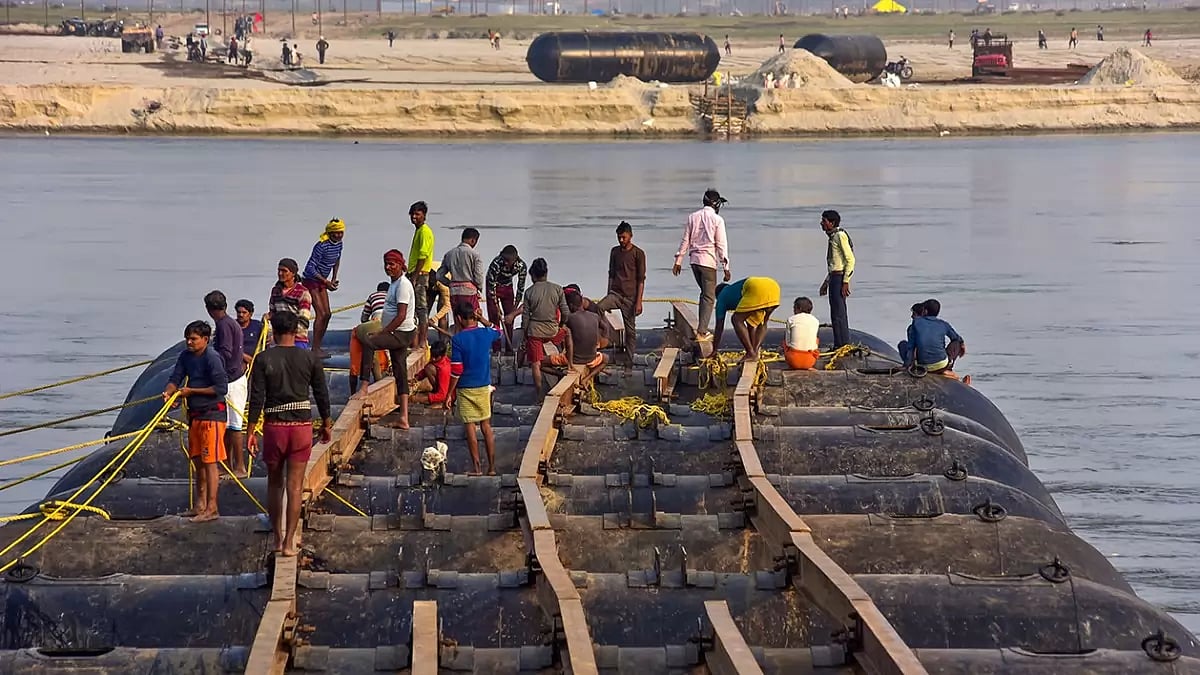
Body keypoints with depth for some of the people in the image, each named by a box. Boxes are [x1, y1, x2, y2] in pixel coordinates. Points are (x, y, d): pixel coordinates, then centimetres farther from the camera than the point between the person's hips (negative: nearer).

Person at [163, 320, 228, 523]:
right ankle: (200, 505, 24)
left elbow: (221, 388, -19)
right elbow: (175, 378, 6)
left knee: (209, 461, -8)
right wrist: (169, 391, -17)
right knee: (197, 461, 15)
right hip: (195, 414, 9)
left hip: (212, 414, -9)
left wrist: (191, 391, -17)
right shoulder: (186, 356, 9)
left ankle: (212, 508, -6)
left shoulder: (212, 358, -16)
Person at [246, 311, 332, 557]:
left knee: (274, 483, 15)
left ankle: (277, 538, 20)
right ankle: (289, 542, -1)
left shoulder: (265, 359, -6)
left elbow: (256, 398, -7)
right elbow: (322, 394, 4)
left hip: (274, 426, 0)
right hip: (301, 426, 0)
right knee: (295, 486, 2)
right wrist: (326, 425, 17)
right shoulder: (310, 359, -2)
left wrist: (251, 432, -1)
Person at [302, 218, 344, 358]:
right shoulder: (322, 245, -25)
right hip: (311, 281, -8)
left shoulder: (338, 244, 0)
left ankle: (318, 347, 13)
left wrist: (333, 279, 15)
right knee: (321, 314, -14)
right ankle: (315, 348, -11)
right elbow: (310, 268, -26)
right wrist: (326, 282, -24)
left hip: (322, 281, 8)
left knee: (327, 314, 5)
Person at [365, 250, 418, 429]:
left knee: (368, 343, -27)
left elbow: (401, 316, -23)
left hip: (402, 334, -10)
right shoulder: (395, 283, 16)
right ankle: (403, 418, 11)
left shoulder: (403, 285, -15)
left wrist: (381, 333, -22)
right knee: (400, 375, 9)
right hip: (397, 335, 10)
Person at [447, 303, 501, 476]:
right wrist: (482, 319, 17)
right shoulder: (486, 334, -2)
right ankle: (492, 467, 11)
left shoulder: (457, 339, -14)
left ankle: (476, 467, 2)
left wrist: (449, 393, -7)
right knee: (486, 426, 10)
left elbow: (456, 370, -15)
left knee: (470, 427, 2)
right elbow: (498, 331, 26)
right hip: (484, 387, 4)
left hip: (465, 389, -4)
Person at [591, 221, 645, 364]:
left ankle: (630, 361, 7)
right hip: (615, 293, 4)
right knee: (598, 308, -27)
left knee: (630, 330, 1)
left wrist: (638, 302, -11)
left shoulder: (638, 254, -3)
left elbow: (641, 279, -5)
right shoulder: (614, 251, 12)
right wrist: (608, 297, 16)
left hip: (630, 297, -4)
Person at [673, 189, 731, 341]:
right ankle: (701, 332, -7)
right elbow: (721, 245, -9)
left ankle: (702, 328, 18)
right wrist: (726, 267, -7)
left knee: (705, 293, 20)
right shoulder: (717, 220, -8)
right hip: (709, 260, -6)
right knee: (709, 297, -1)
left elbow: (685, 241, 9)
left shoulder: (692, 217, 7)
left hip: (694, 260, 6)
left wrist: (678, 261, 14)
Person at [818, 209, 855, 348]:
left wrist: (845, 282, -20)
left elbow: (850, 260, -17)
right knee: (837, 314, 12)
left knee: (838, 314, -11)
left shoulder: (840, 236, -12)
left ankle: (843, 345, -10)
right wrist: (826, 282, 26)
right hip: (834, 277, 10)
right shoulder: (832, 237, 18)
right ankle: (839, 346, 16)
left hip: (840, 278, -10)